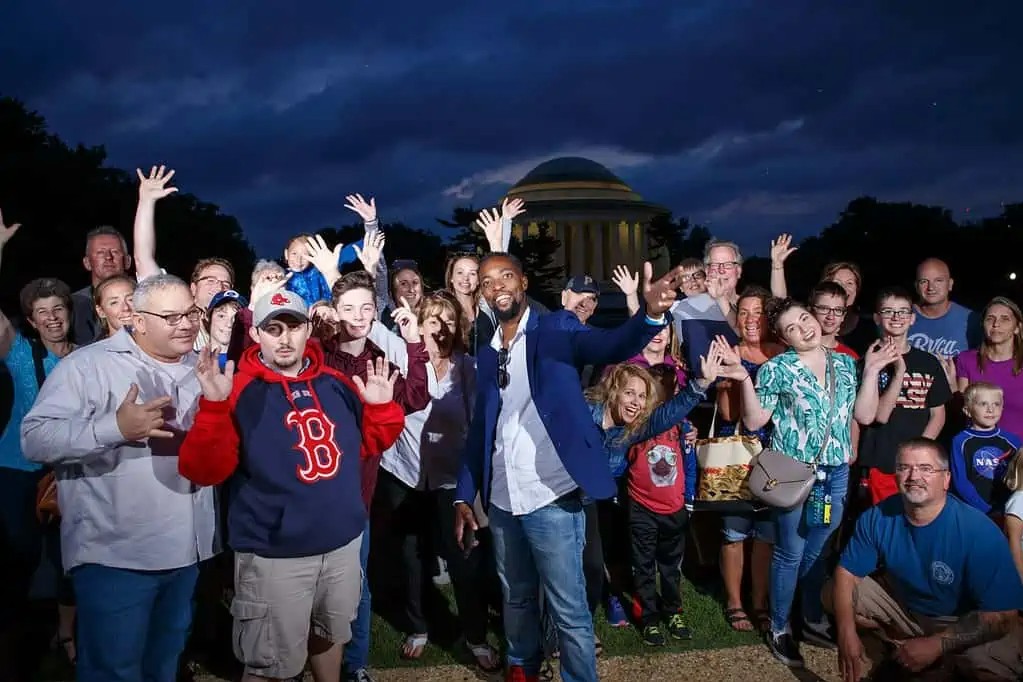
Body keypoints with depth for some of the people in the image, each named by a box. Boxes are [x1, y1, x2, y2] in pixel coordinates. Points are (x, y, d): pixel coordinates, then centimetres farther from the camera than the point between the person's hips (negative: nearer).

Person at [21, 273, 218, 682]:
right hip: (116, 556, -6)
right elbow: (35, 438, -19)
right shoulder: (87, 365, -10)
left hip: (186, 551, 6)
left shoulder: (201, 368, 9)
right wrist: (115, 427, -29)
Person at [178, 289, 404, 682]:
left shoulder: (336, 384, 4)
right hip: (274, 555, -5)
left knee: (329, 636, 25)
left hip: (343, 543, 5)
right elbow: (204, 471, -20)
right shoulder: (240, 392, -11)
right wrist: (214, 406, -32)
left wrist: (381, 408, -3)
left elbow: (369, 444, 15)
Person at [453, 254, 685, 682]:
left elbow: (612, 346, -23)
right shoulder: (486, 355, 10)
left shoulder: (556, 330, -5)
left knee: (569, 609, 3)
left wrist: (651, 314, -44)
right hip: (501, 501, 6)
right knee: (516, 597, 22)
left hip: (550, 497, -5)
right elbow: (479, 430, 14)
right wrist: (464, 497, 9)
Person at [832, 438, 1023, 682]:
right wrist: (847, 632, -25)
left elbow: (1002, 614, -25)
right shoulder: (878, 518, -16)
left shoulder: (980, 533, -27)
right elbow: (847, 572, -9)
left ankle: (942, 660, 1)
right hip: (901, 603, 4)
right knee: (833, 594, -11)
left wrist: (935, 645, -30)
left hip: (962, 623, -4)